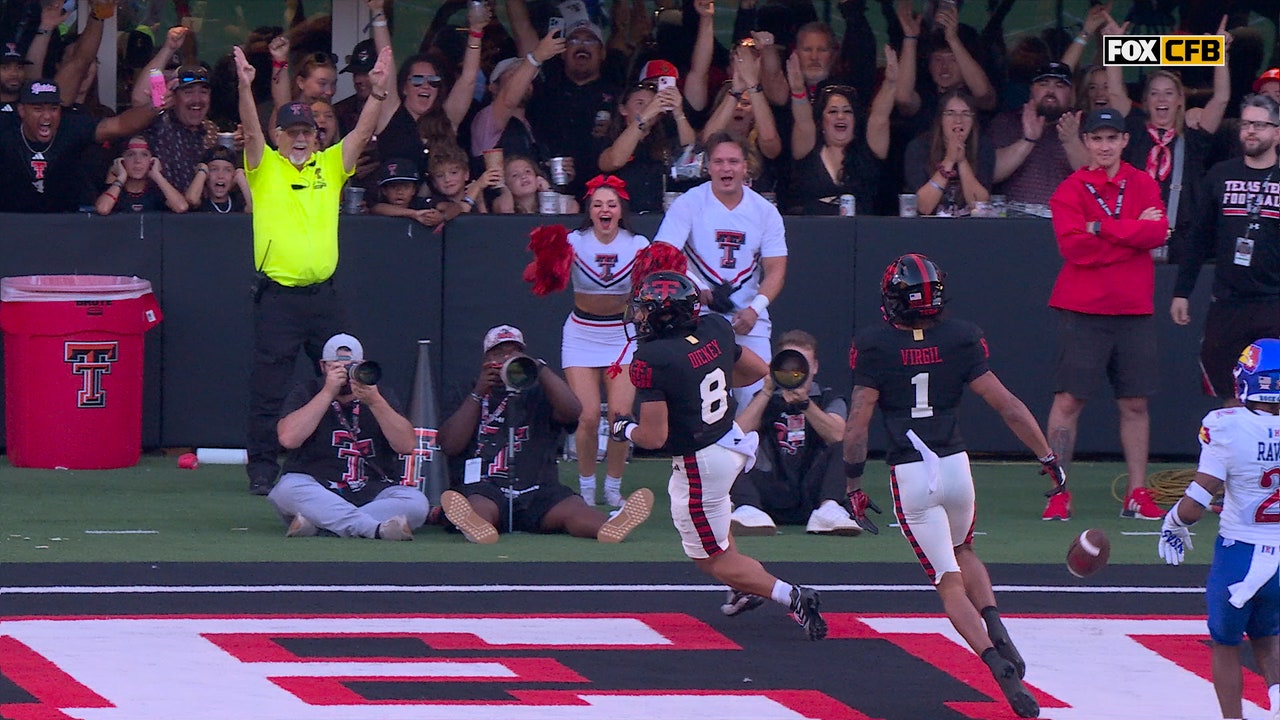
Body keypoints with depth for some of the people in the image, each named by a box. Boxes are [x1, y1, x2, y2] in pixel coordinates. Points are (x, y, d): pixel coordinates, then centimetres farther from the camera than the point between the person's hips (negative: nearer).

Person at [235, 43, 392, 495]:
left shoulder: (330, 167, 10)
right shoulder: (265, 167, 3)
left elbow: (363, 132, 2)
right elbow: (251, 129, -12)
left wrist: (378, 90, -12)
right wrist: (245, 88, -28)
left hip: (323, 296, 3)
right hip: (278, 297, -3)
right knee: (269, 387, -3)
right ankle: (263, 469, 2)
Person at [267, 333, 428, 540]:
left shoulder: (382, 396, 12)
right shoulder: (306, 393, 8)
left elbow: (406, 445, -5)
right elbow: (288, 438, -12)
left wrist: (375, 402, -17)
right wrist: (328, 393, -12)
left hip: (372, 495, 2)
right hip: (316, 492, -2)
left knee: (415, 501, -27)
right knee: (289, 489, -35)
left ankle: (316, 523, -34)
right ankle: (377, 529, -47)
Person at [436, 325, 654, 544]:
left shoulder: (540, 396, 23)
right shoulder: (470, 397, 23)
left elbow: (573, 411, 1)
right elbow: (450, 446, 8)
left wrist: (539, 369, -6)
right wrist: (478, 394, 3)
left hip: (538, 493, 1)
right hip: (484, 488, -1)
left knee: (573, 507, -32)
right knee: (479, 507, -39)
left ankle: (612, 527, -63)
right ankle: (477, 526, -74)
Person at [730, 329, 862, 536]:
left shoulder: (829, 400, 12)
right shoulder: (767, 400, 17)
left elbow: (837, 435, -13)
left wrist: (804, 404, -26)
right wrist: (767, 392, -9)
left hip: (814, 495, -1)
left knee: (841, 446, -23)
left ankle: (828, 510, -45)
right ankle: (749, 510, -50)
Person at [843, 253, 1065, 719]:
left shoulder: (874, 347, -6)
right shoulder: (960, 340, -1)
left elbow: (857, 423, -9)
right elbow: (1007, 405, -2)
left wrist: (854, 486, -2)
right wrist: (1048, 457, 6)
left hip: (910, 476, -2)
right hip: (956, 466, 2)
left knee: (949, 582, 3)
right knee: (963, 553, 29)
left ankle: (994, 660, -18)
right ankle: (995, 626, 5)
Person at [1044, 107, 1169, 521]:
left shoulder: (1143, 185, 9)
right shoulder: (1070, 191, -1)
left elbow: (1159, 233, -8)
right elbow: (1074, 246, -15)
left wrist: (1103, 228, -15)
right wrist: (1134, 232, -12)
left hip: (1134, 311, 3)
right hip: (1082, 311, -3)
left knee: (1135, 403, 6)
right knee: (1069, 400, -6)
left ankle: (1137, 494, 12)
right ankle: (1058, 494, -4)